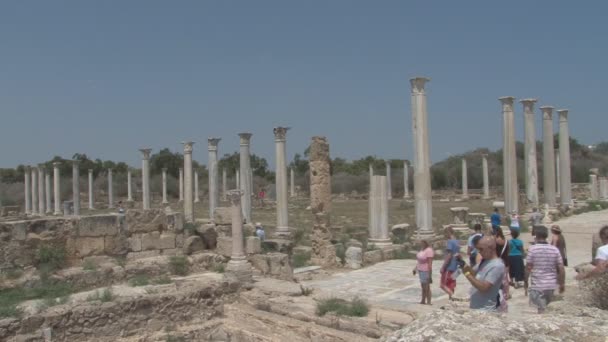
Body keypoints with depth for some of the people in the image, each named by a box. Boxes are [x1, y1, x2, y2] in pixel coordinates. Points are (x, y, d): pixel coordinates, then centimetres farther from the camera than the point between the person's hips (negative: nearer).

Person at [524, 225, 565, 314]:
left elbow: (528, 267, -8)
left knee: (541, 310, 0)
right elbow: (561, 268, 1)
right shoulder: (555, 249, 1)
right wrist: (562, 283, 12)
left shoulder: (532, 249, -9)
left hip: (537, 285, -4)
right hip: (551, 284, 4)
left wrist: (525, 281, 4)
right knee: (547, 308, 20)